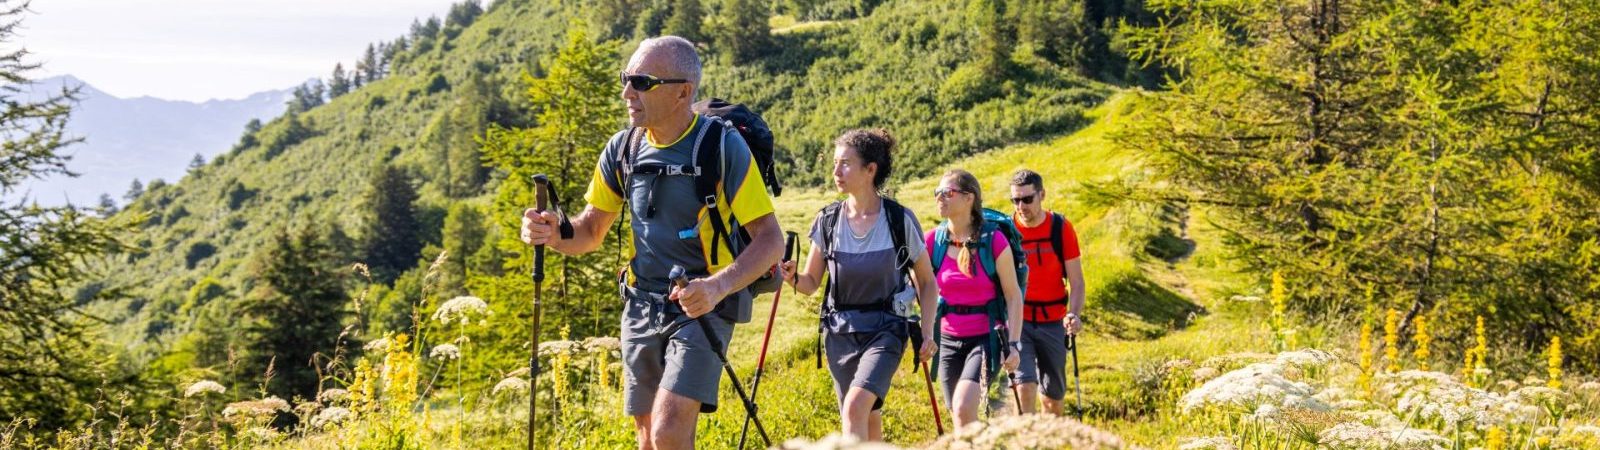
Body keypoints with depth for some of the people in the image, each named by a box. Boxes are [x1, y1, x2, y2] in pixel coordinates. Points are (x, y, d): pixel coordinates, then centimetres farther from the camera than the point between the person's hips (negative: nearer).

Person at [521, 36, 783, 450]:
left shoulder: (724, 146, -14)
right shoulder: (622, 149, 2)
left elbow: (770, 238, -15)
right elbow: (590, 232, 10)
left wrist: (719, 285, -32)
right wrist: (551, 233, -13)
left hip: (702, 309, -5)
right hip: (641, 307, 6)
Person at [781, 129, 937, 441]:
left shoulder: (900, 220, -8)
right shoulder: (828, 221, -1)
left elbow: (927, 281, 4)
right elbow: (811, 284, 5)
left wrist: (927, 331, -5)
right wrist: (792, 277, -17)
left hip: (885, 330, -3)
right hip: (840, 330, 4)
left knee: (855, 407, -23)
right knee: (868, 422, 10)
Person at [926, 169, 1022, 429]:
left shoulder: (993, 240, -11)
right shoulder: (933, 241, -2)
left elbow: (1014, 296, -6)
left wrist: (1014, 344, -10)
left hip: (986, 337, -4)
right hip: (949, 339, 4)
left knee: (964, 407, -22)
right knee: (961, 417, 9)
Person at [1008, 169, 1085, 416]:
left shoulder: (1061, 228, -5)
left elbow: (1076, 280, -2)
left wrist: (1074, 314, -19)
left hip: (1052, 322, 2)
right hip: (1017, 321, -2)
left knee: (1053, 394, 12)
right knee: (1026, 385, -19)